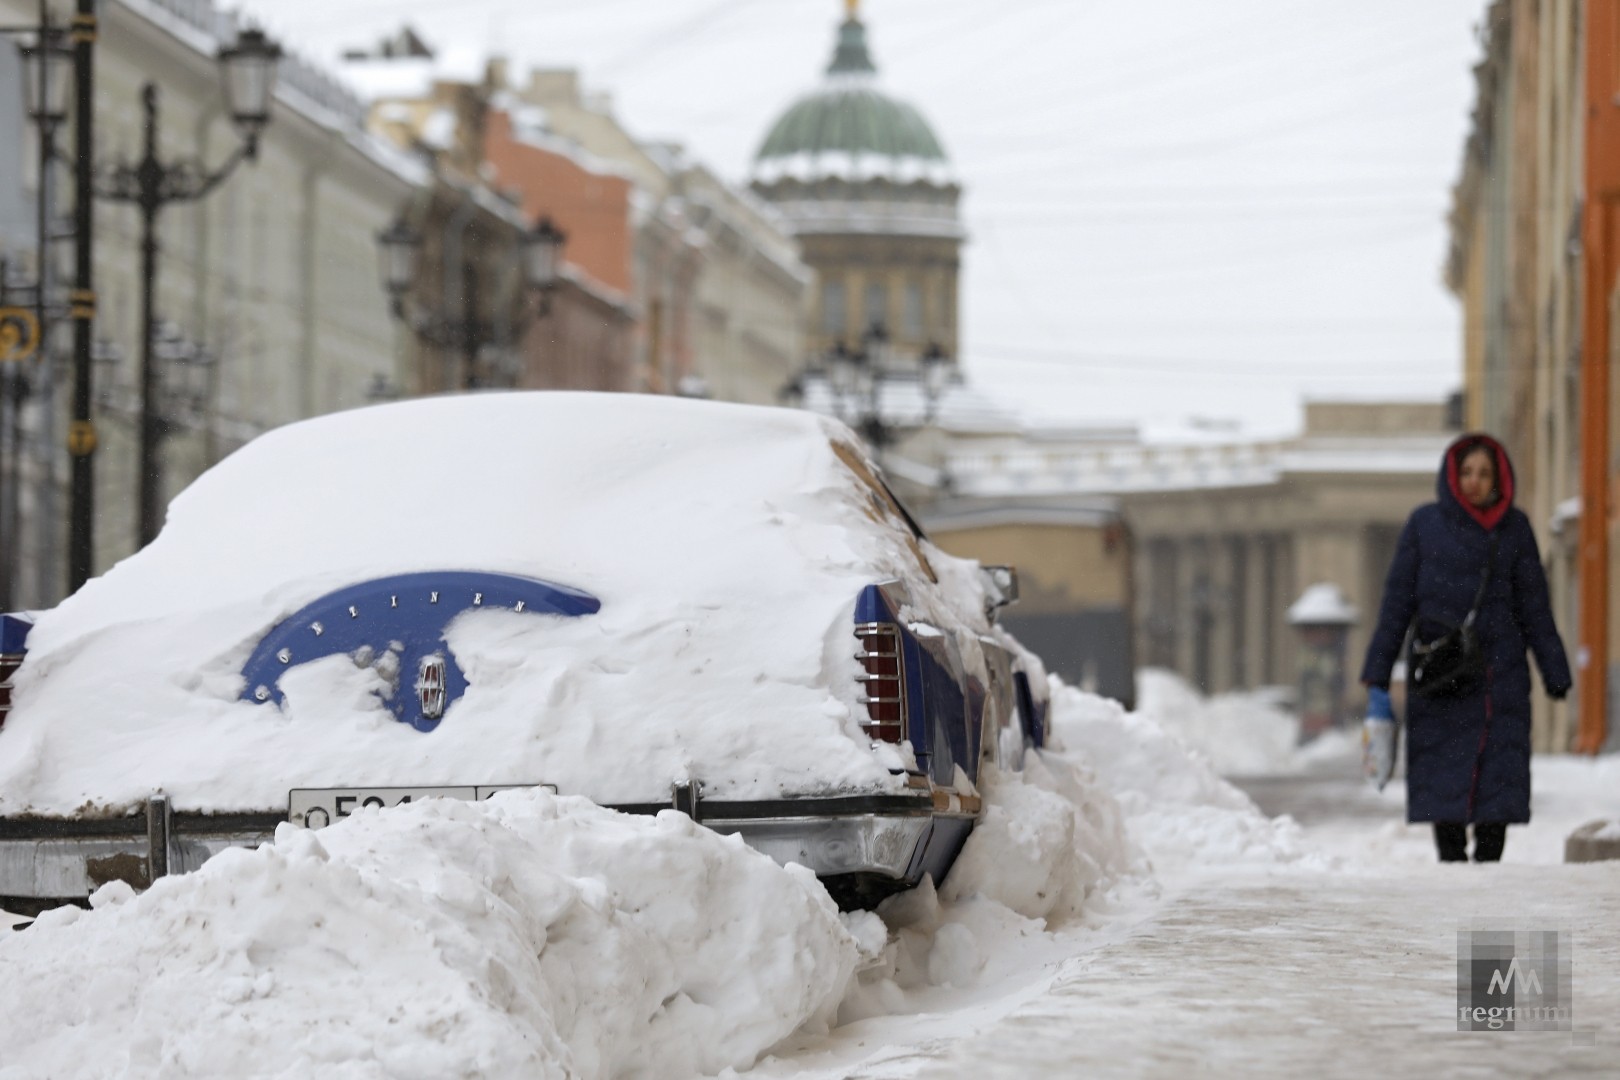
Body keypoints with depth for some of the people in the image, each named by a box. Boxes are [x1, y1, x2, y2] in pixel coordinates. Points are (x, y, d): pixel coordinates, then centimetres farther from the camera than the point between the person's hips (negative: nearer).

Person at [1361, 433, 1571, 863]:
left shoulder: (1514, 528, 7)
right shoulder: (1424, 525, 3)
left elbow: (1534, 606, 11)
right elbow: (1397, 602, 4)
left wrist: (1554, 672, 7)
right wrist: (1378, 676, 0)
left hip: (1500, 676, 1)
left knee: (1499, 776, -6)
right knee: (1443, 778, -4)